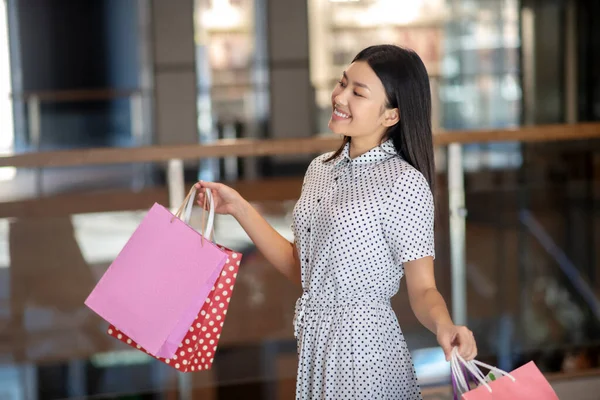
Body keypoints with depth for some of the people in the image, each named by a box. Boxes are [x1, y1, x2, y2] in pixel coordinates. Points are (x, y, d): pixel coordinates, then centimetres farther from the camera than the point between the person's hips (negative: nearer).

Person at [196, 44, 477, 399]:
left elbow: (423, 290, -14)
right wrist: (239, 208, 8)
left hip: (365, 353, -7)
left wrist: (445, 326, -34)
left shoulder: (405, 183, -16)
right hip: (314, 344, 7)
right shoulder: (321, 170, 5)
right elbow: (301, 269, 10)